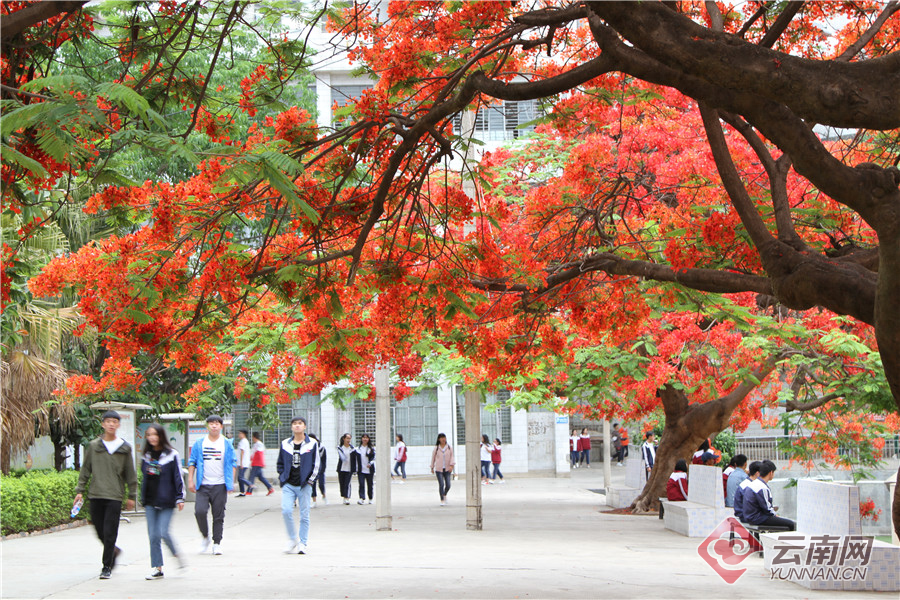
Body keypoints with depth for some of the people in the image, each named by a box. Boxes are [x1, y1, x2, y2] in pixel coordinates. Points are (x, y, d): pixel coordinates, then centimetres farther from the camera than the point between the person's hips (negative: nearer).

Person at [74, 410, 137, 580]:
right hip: (95, 495, 2)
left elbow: (130, 474, 9)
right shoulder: (94, 446, 7)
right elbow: (85, 469, 12)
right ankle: (113, 551, 32)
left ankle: (107, 567, 3)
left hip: (114, 496, -2)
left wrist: (132, 496, 8)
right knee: (100, 531, 5)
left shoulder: (124, 448, 5)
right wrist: (80, 490, 5)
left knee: (109, 532, -7)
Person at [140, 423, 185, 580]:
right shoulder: (146, 455, 11)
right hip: (150, 501, 5)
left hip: (166, 501, -5)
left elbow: (178, 477, -4)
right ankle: (157, 569, 7)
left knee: (163, 532, -13)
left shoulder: (171, 455, -3)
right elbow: (144, 476, 18)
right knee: (153, 535, 2)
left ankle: (176, 555, 13)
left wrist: (180, 498, -9)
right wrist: (143, 499, 17)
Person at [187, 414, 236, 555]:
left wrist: (231, 482, 1)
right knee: (200, 511, -15)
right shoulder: (199, 444, 7)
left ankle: (217, 543, 10)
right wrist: (190, 480, 1)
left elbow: (232, 464, 9)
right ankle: (205, 537, 8)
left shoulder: (227, 444, 6)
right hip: (203, 485, 0)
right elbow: (192, 462, 10)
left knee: (218, 516, 1)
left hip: (220, 486, 0)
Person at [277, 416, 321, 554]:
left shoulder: (312, 444, 3)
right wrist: (282, 478, 6)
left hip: (304, 485, -1)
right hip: (288, 484, 1)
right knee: (286, 511, -14)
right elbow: (280, 463, 18)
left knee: (304, 515, 1)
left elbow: (316, 465, 5)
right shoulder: (285, 444, 10)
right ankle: (292, 539, 4)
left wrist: (310, 480, -3)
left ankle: (302, 543, 11)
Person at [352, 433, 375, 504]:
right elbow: (354, 459, 7)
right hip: (361, 470, 0)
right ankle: (361, 498, -20)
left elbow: (373, 458, -6)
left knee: (370, 484, 8)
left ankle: (371, 498, 23)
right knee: (361, 484, -13)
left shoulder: (371, 449, 4)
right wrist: (354, 470, 2)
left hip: (369, 470, 0)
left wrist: (370, 463, -26)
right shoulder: (357, 449, 6)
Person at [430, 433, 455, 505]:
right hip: (439, 469, -2)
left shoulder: (449, 447, 4)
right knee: (441, 485, -10)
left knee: (448, 485, -1)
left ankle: (444, 494, 31)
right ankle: (442, 500, 1)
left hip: (447, 469, 2)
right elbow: (433, 458, 10)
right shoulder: (436, 448, 1)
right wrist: (432, 467, 15)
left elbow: (451, 457, 3)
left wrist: (451, 465, -12)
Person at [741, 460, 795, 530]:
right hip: (758, 519, -11)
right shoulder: (762, 488, -21)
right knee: (790, 524, -12)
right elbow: (766, 508, -18)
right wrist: (774, 514, -2)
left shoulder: (755, 483, 11)